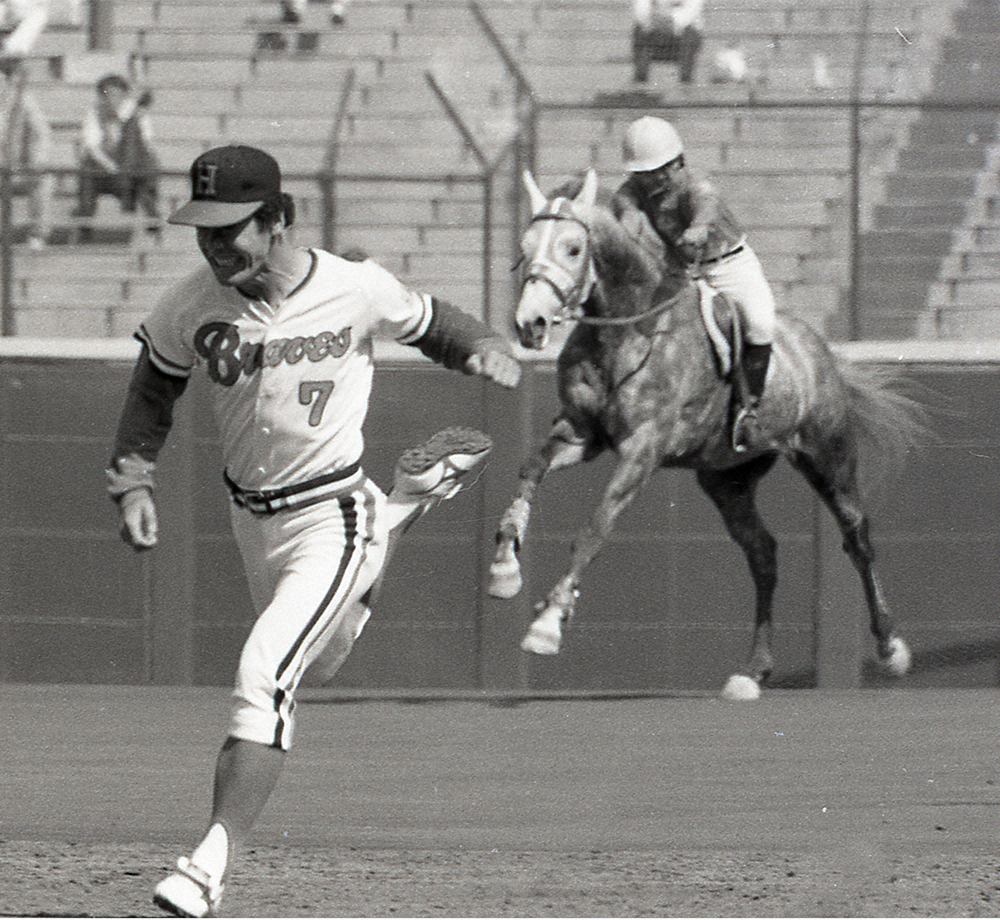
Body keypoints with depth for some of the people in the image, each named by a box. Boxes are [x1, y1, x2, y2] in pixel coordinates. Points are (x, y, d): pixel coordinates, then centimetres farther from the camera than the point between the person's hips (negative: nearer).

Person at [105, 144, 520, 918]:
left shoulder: (357, 290, -17)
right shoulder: (193, 305, -11)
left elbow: (429, 323, 3)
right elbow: (154, 386, 7)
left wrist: (486, 348, -16)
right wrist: (133, 479, -4)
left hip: (333, 516, -5)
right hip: (252, 519, 5)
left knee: (265, 675, -21)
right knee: (320, 660, 26)